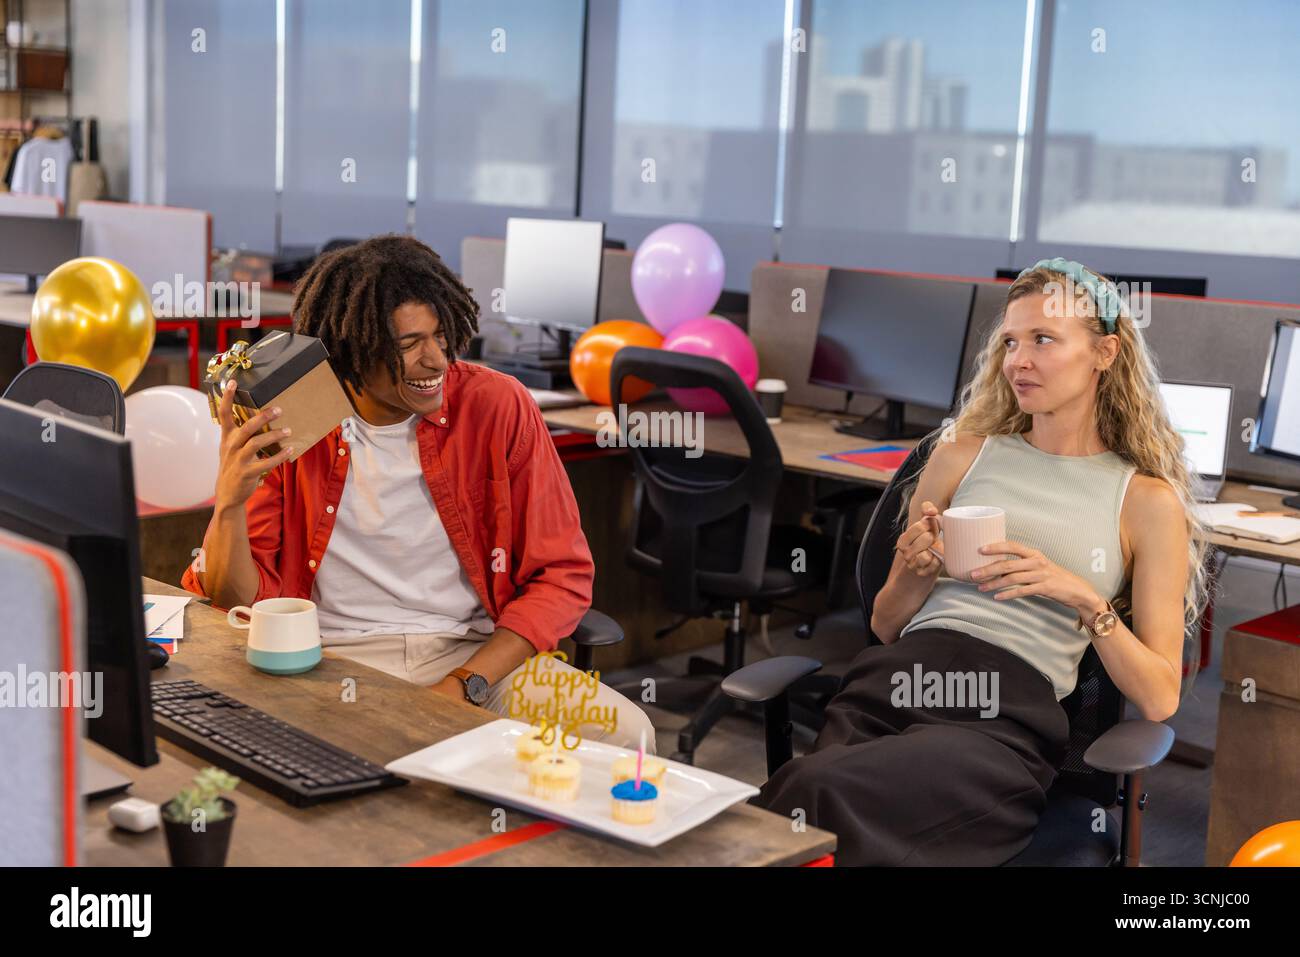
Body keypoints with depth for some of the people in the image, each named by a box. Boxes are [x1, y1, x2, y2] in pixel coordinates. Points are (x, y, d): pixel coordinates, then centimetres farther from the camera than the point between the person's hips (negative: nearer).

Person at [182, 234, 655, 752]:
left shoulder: (497, 406, -5)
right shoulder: (287, 428, -2)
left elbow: (561, 577, -3)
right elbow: (237, 602, 0)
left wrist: (462, 686, -16)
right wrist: (229, 501, -21)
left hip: (476, 652, 1)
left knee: (623, 732, -24)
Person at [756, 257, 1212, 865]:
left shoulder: (1148, 500, 12)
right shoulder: (963, 455, 18)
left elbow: (1160, 699, 7)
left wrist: (1085, 599, -8)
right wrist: (916, 571, 2)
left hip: (1013, 710, -3)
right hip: (900, 675, 3)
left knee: (821, 790, -33)